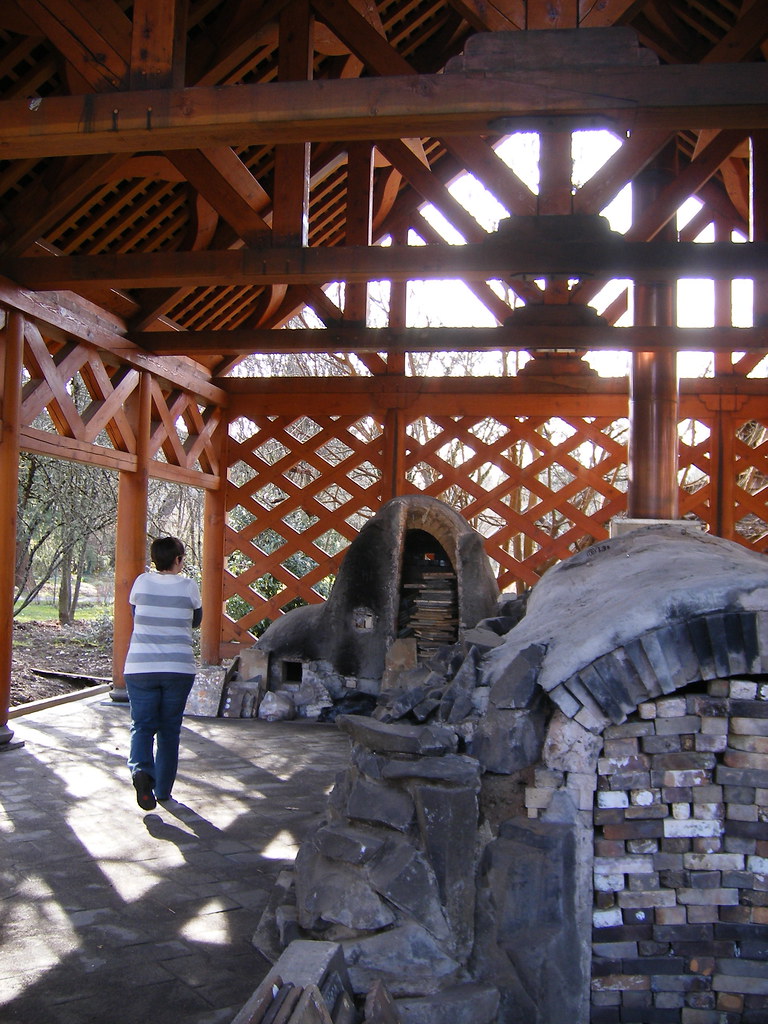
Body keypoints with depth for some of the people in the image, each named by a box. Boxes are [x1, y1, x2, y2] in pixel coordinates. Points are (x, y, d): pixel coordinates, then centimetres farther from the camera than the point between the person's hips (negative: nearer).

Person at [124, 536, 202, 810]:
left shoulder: (142, 582, 0)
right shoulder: (189, 586, -2)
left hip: (140, 667, 0)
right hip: (179, 668, 0)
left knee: (142, 725, 6)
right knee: (169, 729, 12)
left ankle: (141, 770, -20)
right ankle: (163, 789, 18)